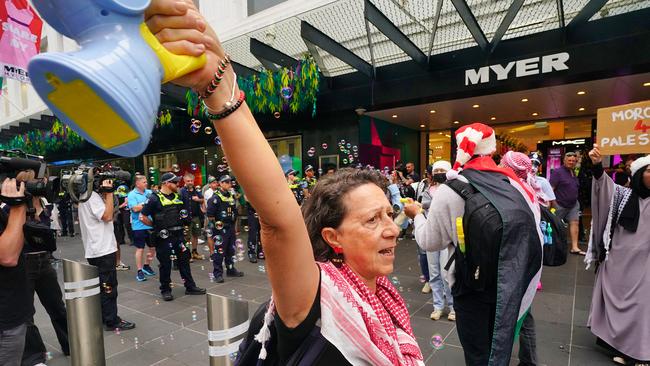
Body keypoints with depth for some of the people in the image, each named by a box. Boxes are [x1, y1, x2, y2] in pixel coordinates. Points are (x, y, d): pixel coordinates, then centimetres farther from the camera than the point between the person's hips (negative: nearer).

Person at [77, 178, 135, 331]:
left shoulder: (91, 195, 13)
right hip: (102, 250, -10)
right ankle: (112, 321, 8)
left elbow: (106, 215, 18)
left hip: (97, 250, 10)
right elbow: (107, 216, -23)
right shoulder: (92, 196, -17)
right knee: (109, 288, -1)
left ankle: (102, 317, 29)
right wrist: (109, 193, -21)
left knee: (102, 287, 18)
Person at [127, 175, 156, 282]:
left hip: (151, 225, 5)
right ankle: (139, 271, 12)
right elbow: (135, 208, -18)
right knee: (140, 248, 1)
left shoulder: (149, 192, 8)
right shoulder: (132, 195, -7)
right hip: (139, 226, -5)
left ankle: (146, 266, 32)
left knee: (153, 247, 13)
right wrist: (146, 202, -15)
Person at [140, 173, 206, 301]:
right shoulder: (154, 198, -10)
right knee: (165, 264, 5)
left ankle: (190, 287, 21)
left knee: (184, 260, 11)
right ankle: (165, 290, 21)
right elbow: (142, 217, -9)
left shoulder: (177, 196, 10)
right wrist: (156, 226, -3)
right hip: (163, 237, -6)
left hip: (178, 235, 6)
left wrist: (179, 223, 12)